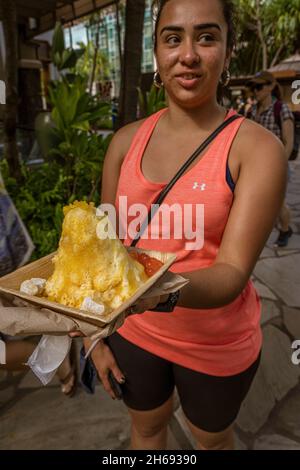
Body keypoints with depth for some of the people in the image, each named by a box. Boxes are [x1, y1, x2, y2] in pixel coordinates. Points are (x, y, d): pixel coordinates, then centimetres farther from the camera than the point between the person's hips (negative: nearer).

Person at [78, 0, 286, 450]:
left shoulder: (257, 147, -17)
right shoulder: (127, 140, -6)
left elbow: (233, 272, -24)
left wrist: (163, 291, -44)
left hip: (216, 345, -2)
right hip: (135, 332, 3)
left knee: (212, 438, 27)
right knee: (146, 428, 29)